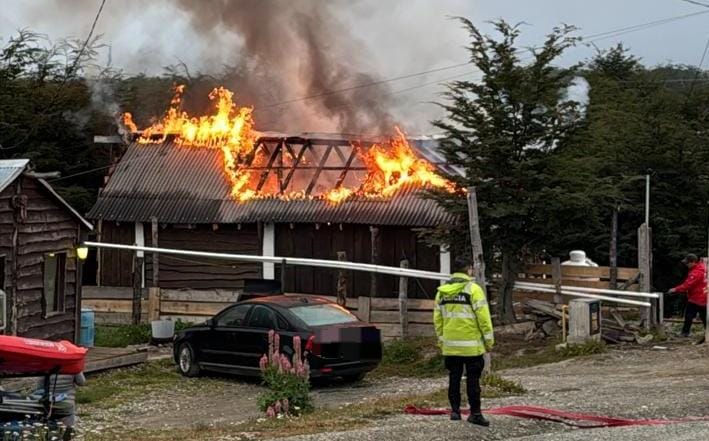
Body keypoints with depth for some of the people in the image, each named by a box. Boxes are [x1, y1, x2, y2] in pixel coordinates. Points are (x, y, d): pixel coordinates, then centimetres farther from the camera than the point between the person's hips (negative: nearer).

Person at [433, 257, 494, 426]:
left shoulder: (442, 291, 6)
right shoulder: (473, 289, -10)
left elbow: (437, 319, 9)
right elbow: (483, 316, -12)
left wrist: (441, 339, 17)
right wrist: (489, 339, -4)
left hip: (450, 345, 5)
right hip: (471, 345, -5)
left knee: (454, 378, 12)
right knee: (473, 379, 1)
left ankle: (455, 410, 16)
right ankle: (475, 413, 3)